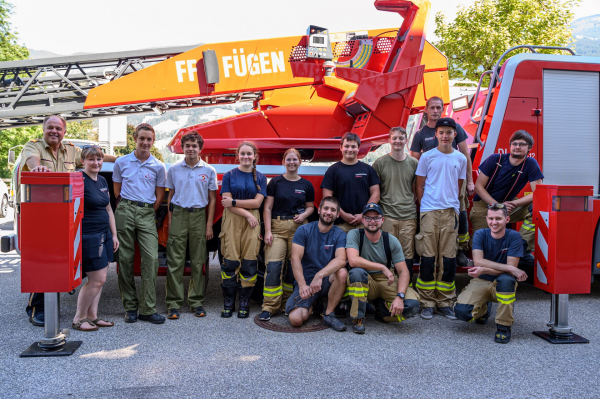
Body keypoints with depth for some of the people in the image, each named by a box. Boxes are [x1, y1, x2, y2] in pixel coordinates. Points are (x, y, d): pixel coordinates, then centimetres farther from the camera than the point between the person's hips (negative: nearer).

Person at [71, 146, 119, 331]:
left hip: (104, 235, 8)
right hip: (88, 236, -8)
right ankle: (78, 319, 11)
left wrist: (114, 235, 18)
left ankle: (92, 316, 21)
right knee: (97, 280, -5)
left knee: (98, 279, 11)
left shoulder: (102, 181, 14)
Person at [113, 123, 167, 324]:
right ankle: (130, 306, 12)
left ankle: (148, 309, -5)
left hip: (147, 213, 0)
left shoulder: (158, 166, 8)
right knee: (125, 259, 2)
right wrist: (126, 207, 12)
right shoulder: (122, 162, 10)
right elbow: (117, 189, 17)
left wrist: (148, 213, 7)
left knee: (151, 258, -11)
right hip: (125, 211, 1)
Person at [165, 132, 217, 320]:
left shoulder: (209, 170, 5)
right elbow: (170, 196, 13)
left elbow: (212, 199, 7)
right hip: (178, 214, 0)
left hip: (199, 215, 0)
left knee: (198, 261, 4)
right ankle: (174, 303, 5)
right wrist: (170, 221, 4)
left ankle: (197, 302, 13)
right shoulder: (174, 169, 8)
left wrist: (209, 225, 0)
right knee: (175, 261, -1)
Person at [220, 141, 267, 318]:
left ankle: (244, 303, 8)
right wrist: (247, 214, -10)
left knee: (249, 262, -2)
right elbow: (227, 202, -2)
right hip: (232, 220, -1)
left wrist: (233, 202, -8)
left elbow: (257, 202, -1)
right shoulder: (229, 175, 7)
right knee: (230, 260, -5)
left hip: (252, 221, 1)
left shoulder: (260, 177, 10)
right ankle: (228, 302, 7)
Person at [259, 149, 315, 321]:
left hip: (298, 228, 2)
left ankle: (288, 303, 19)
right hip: (277, 227, -2)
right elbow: (268, 208, 1)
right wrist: (268, 231, -8)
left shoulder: (306, 185, 10)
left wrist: (304, 215, -5)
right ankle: (269, 307, -3)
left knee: (294, 266, 5)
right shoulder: (275, 182, 4)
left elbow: (310, 206, 18)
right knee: (273, 266, -10)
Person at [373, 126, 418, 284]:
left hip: (409, 216, 2)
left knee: (408, 253, 5)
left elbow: (416, 189, 16)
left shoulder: (413, 163, 8)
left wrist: (411, 204, 4)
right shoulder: (380, 163, 3)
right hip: (387, 216, -1)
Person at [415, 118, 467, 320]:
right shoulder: (427, 157, 4)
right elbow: (420, 186, 7)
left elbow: (458, 186, 18)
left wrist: (452, 203, 8)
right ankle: (427, 303, 7)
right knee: (428, 257, -2)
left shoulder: (460, 158, 11)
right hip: (430, 212, -2)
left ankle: (444, 302, 15)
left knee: (448, 258, 4)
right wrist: (424, 207, 2)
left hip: (451, 212, 2)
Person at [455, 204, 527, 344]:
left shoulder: (514, 236, -9)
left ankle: (503, 326, -18)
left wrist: (484, 270, -29)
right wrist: (510, 268, -28)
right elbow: (478, 261, -20)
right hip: (481, 282, 1)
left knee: (506, 279, -39)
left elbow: (512, 267, -16)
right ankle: (484, 308, 17)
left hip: (502, 285, -1)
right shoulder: (480, 234, -6)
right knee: (461, 311, -23)